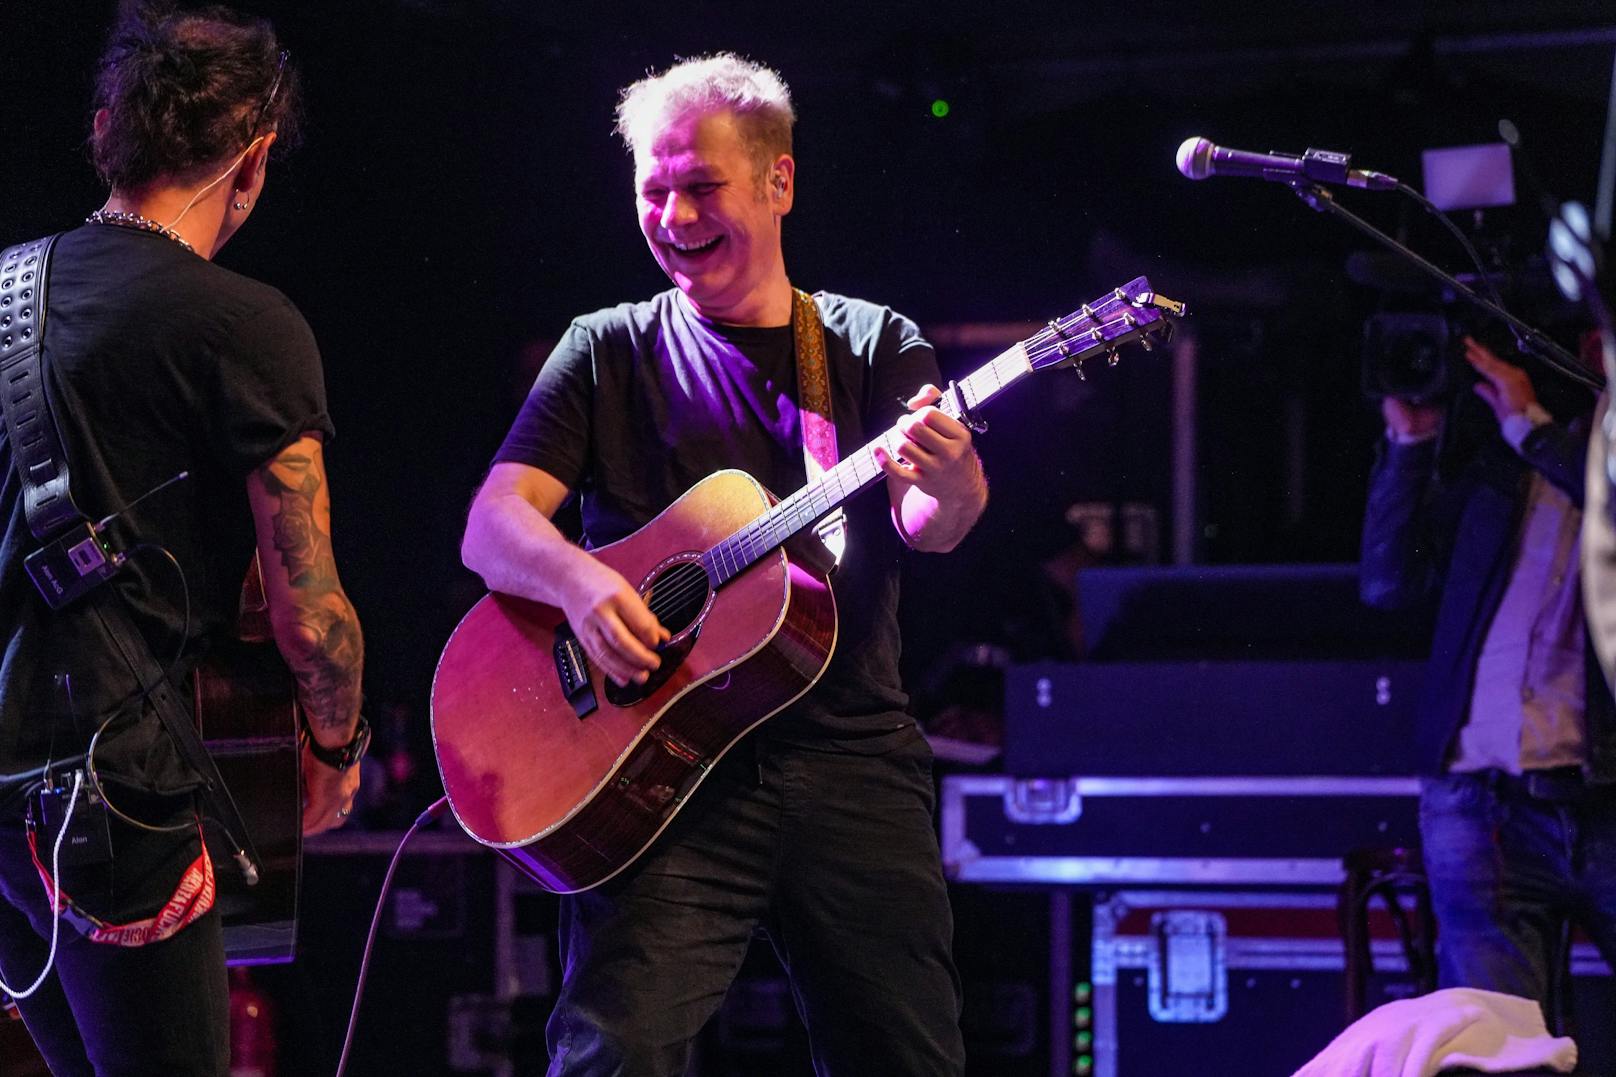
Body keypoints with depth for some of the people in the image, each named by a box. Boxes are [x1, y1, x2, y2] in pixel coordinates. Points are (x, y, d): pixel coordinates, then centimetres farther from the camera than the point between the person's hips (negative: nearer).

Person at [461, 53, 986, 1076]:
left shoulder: (877, 348, 11)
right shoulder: (610, 352, 10)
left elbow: (928, 526, -5)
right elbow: (491, 527, 0)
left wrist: (949, 485, -30)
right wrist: (579, 580, -22)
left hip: (852, 753, 1)